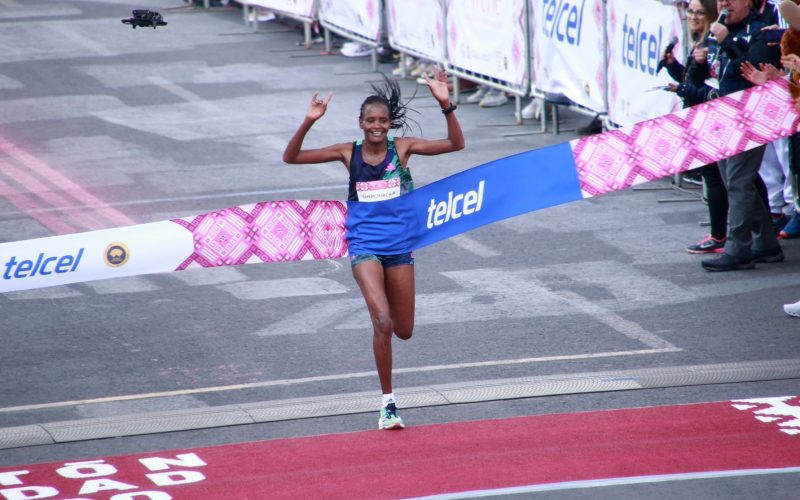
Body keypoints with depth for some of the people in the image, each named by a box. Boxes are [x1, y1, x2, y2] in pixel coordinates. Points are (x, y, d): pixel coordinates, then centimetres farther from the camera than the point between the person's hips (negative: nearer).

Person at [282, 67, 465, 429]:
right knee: (382, 323, -20)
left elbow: (455, 144, -10)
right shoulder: (348, 153, -3)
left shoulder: (402, 148, -3)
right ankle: (388, 403, -10)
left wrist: (445, 105, -24)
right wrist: (308, 123, -21)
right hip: (364, 246, -2)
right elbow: (291, 157, -6)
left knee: (404, 331, 10)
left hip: (399, 243, 2)